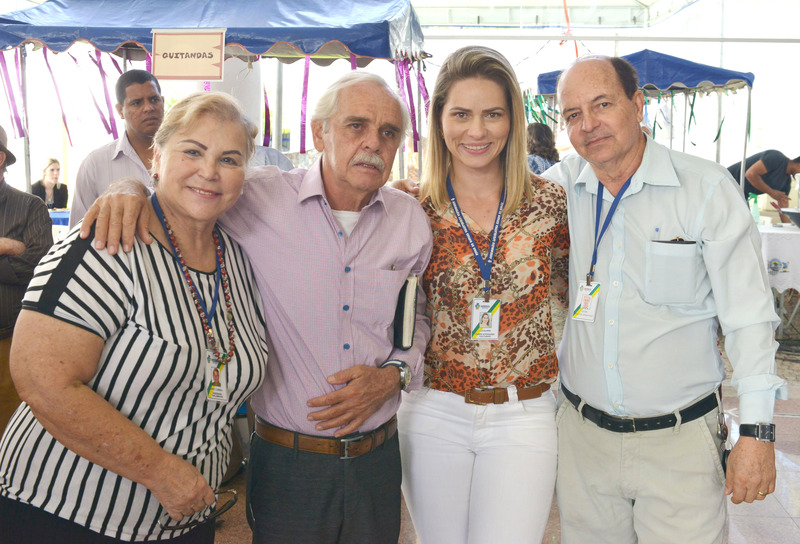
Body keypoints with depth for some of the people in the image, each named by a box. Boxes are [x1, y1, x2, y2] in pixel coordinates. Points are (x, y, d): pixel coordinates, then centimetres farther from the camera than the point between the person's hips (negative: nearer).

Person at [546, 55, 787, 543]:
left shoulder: (706, 187, -8)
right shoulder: (560, 186, 0)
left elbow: (748, 316, -7)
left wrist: (756, 431, -10)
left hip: (681, 436, -3)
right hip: (582, 430, 3)